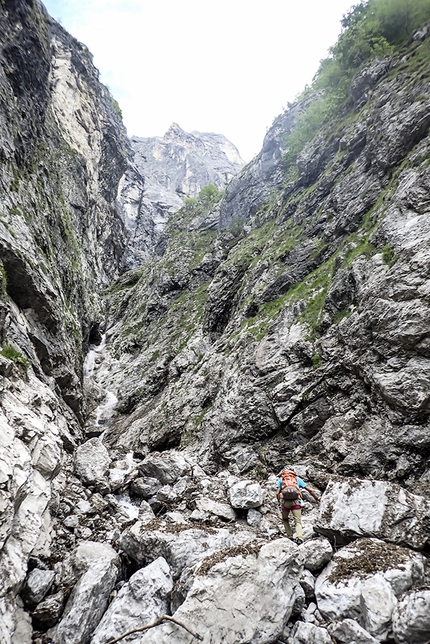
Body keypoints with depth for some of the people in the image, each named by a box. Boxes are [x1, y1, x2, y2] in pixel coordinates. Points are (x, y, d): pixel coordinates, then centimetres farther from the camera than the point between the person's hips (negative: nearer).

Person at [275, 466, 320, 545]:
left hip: (285, 502, 0)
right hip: (296, 502, 0)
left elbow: (277, 493, 6)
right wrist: (317, 498, 24)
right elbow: (310, 490, 14)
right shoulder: (297, 479, 19)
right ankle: (299, 538, -20)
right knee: (298, 522, 2)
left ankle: (290, 537, 15)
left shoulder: (281, 479, 17)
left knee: (285, 520, 23)